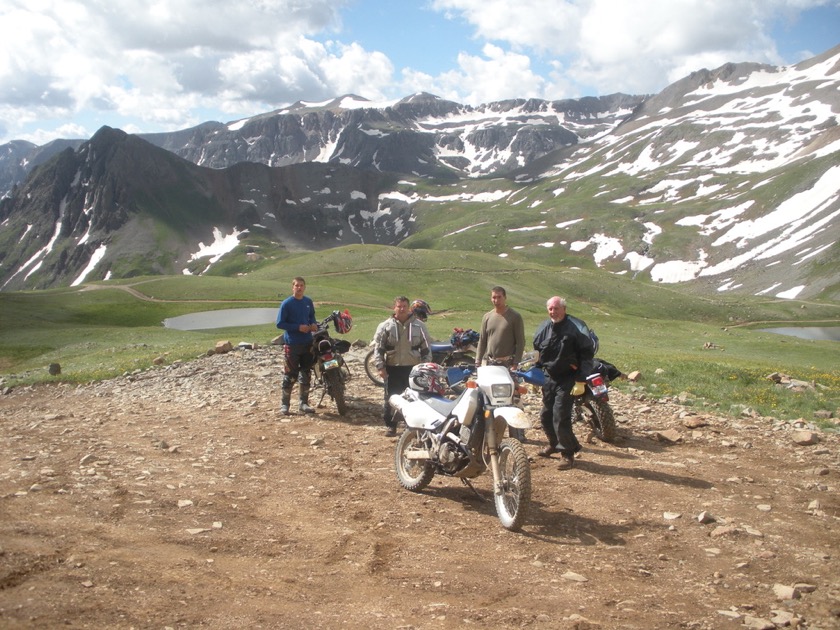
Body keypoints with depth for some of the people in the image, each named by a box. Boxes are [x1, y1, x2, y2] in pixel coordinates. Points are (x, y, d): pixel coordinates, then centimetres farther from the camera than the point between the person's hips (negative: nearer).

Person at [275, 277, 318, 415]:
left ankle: (303, 403, 18)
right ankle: (284, 404, 7)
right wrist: (298, 327, -18)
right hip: (292, 344, -5)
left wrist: (314, 324, 0)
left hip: (307, 343, 6)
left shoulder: (308, 302, 8)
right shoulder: (286, 303, -9)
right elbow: (280, 323, -10)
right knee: (290, 375, -4)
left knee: (306, 374, 9)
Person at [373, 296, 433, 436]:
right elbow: (378, 347, 1)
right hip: (392, 369, 0)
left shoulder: (419, 325, 4)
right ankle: (390, 425, 16)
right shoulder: (385, 326, 1)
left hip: (413, 368, 0)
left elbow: (426, 347, 7)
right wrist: (380, 366, -6)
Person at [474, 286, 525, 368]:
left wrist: (515, 363, -11)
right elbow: (482, 341, 13)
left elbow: (520, 342, -4)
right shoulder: (487, 317, 9)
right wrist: (478, 363, 7)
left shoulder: (515, 317, -2)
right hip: (488, 362, 4)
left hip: (507, 363, -4)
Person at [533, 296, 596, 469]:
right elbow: (536, 354, 18)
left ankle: (567, 452, 3)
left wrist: (581, 381, -16)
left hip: (567, 380, -6)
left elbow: (587, 354, -12)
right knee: (545, 416, 14)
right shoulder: (543, 329, 5)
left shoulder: (575, 329, -14)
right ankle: (554, 443, 38)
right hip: (549, 378, 7)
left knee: (560, 418, -12)